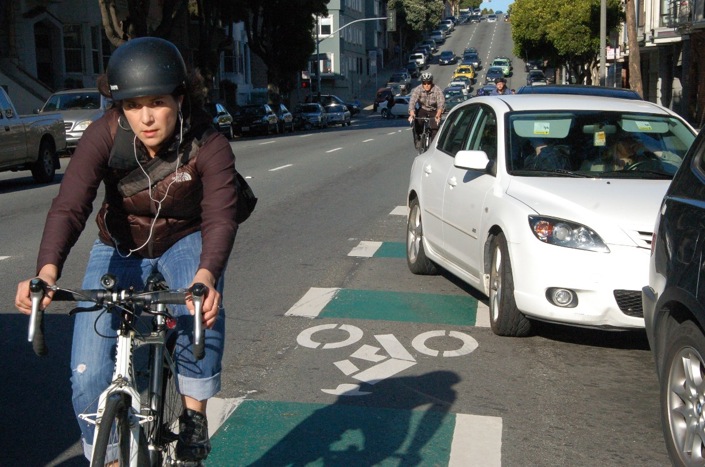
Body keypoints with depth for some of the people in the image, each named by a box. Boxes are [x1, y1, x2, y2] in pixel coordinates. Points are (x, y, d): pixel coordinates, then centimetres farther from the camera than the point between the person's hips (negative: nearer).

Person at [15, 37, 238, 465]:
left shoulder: (208, 145, -25)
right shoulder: (105, 135, -24)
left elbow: (220, 219, -34)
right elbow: (69, 206, -31)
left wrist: (206, 276, -56)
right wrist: (47, 271, -50)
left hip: (186, 242, -1)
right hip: (121, 248, 1)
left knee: (201, 306, -37)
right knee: (89, 375, -10)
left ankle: (194, 412, -13)